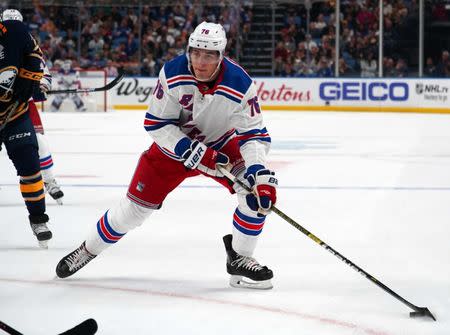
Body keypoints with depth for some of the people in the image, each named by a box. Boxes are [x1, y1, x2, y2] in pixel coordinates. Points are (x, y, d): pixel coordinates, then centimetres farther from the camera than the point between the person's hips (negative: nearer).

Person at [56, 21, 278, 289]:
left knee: (259, 190, -22)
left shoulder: (241, 85, -27)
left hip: (222, 146, 0)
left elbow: (255, 135, -23)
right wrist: (192, 151, -31)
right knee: (136, 205, 0)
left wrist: (261, 174, -39)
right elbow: (156, 124, -21)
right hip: (175, 144, 0)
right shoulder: (173, 74, -27)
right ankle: (89, 250, 26)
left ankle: (240, 259, -5)